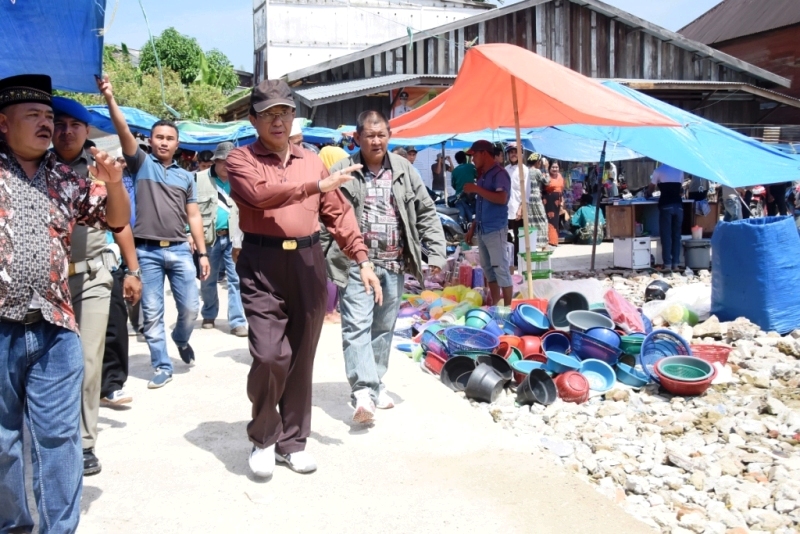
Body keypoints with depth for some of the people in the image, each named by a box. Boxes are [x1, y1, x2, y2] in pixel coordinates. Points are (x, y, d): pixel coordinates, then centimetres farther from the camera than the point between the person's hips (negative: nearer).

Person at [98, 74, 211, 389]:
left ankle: (181, 339, 34)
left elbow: (193, 216, 12)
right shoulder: (141, 164, 5)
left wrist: (202, 252, 6)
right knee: (152, 313, 2)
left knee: (190, 307, 2)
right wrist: (109, 99, -24)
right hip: (147, 251, -2)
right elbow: (123, 132, -10)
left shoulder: (185, 176, 13)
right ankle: (162, 367, 12)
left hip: (179, 250, 2)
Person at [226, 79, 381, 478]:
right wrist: (316, 185, -17)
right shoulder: (241, 160, 2)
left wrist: (362, 259, 6)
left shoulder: (312, 160, 14)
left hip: (309, 263, 4)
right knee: (270, 355, -12)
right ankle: (263, 438, 11)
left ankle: (292, 441, 23)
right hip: (263, 265, -4)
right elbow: (262, 194, -19)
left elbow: (338, 212, 14)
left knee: (301, 358, 8)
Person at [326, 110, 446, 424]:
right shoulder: (342, 172, -3)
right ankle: (362, 390, -19)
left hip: (394, 264, 4)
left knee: (384, 328, 12)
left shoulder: (404, 171, 8)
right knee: (357, 326, -14)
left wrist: (436, 253, 3)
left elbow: (426, 213, 10)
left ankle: (376, 383, 25)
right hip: (356, 263, -4)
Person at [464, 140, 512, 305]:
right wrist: (472, 227, 19)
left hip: (495, 230, -9)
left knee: (501, 269, -6)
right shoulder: (483, 175, 16)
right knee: (488, 269, 12)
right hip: (482, 230, 9)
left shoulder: (499, 173, -10)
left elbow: (502, 199, -25)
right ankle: (495, 305, 18)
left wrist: (476, 189, -20)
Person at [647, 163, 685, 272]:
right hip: (678, 204, 4)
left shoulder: (659, 170, 1)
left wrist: (648, 194, 31)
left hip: (665, 205, -3)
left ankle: (667, 264, -4)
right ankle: (675, 264, 7)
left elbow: (651, 188, 9)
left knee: (666, 235, -1)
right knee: (676, 235, 8)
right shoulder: (679, 170, 12)